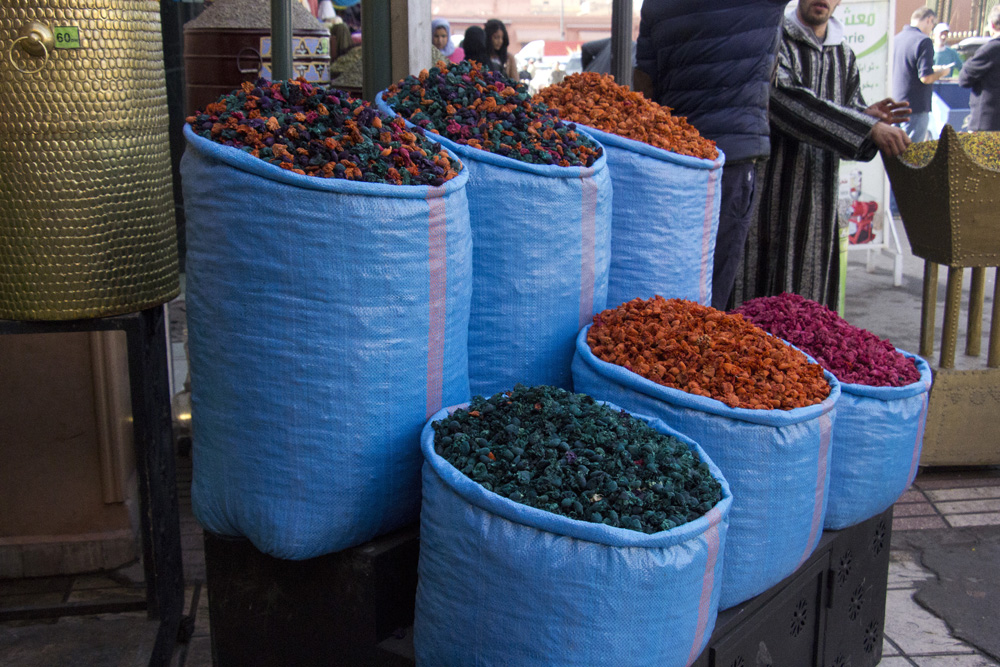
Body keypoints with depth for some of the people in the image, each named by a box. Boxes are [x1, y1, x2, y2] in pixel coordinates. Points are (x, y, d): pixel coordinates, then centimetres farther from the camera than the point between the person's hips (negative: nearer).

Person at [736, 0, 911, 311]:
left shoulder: (844, 56, 17)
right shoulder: (776, 39, -3)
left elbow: (850, 110, 18)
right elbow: (787, 97, -20)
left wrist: (869, 117, -9)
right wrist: (868, 126, -25)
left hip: (821, 189, 6)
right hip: (776, 181, -6)